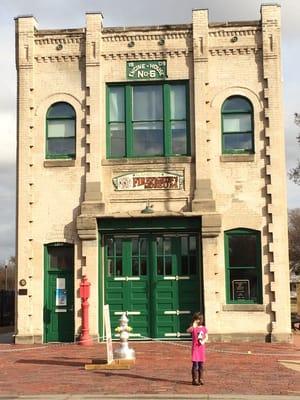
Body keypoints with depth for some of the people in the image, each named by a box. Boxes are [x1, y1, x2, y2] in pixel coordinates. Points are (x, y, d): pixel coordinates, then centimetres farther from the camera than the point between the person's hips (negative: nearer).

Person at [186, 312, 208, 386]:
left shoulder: (204, 328, 6)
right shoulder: (193, 328, -5)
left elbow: (206, 337, 10)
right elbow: (188, 330, -26)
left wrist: (203, 341, -10)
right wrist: (193, 326, -40)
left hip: (202, 348, 4)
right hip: (195, 347, -4)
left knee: (201, 364, 9)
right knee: (195, 364, -5)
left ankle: (201, 379, 20)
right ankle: (194, 380, 2)